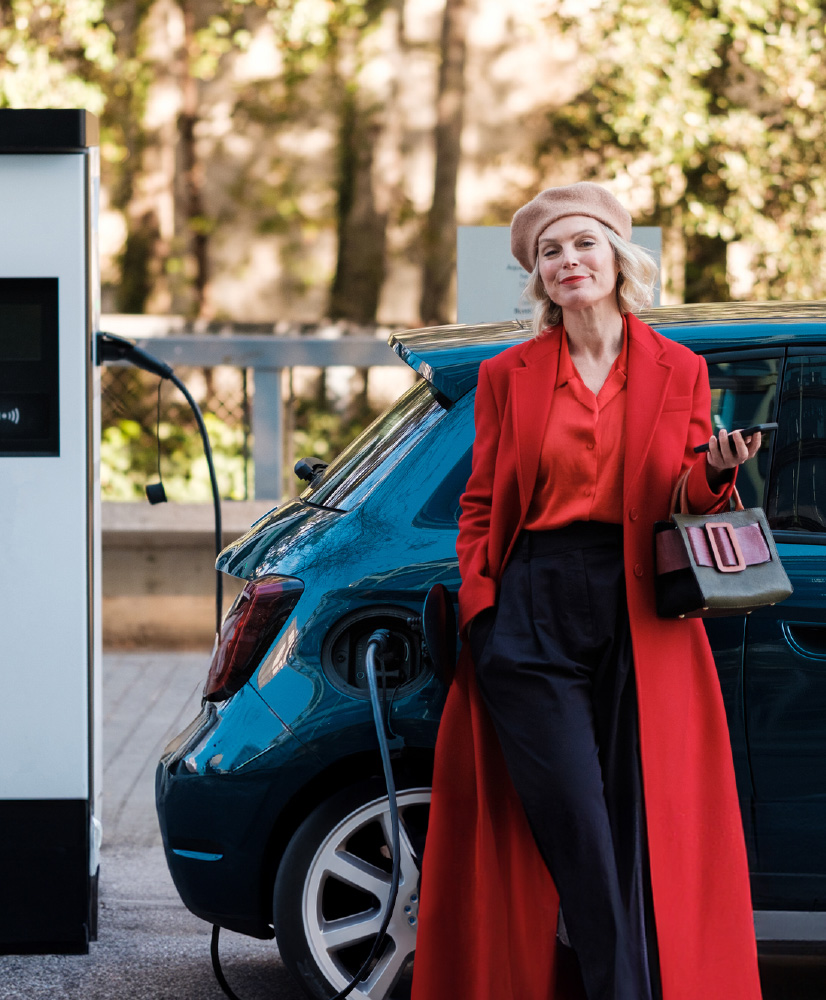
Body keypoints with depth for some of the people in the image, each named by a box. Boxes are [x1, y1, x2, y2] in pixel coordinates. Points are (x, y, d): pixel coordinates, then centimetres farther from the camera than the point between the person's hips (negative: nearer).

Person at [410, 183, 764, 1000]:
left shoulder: (678, 373, 11)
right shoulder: (507, 376, 11)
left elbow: (690, 504, 10)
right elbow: (481, 506, 12)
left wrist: (715, 473, -13)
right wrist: (481, 613, -2)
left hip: (642, 622, 1)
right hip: (532, 617, 0)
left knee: (645, 833, -3)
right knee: (578, 833, -10)